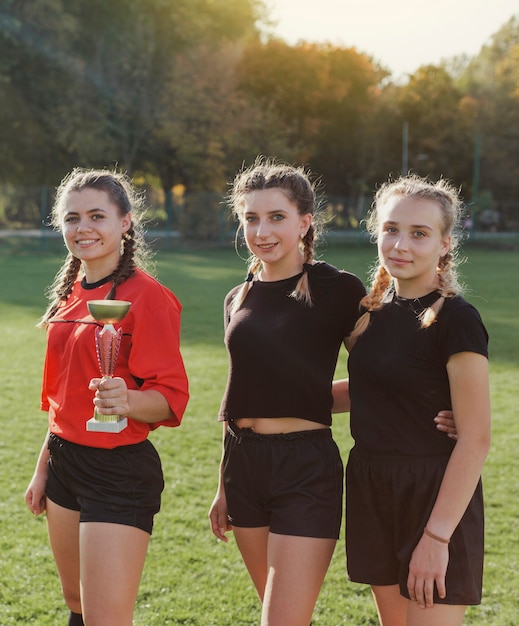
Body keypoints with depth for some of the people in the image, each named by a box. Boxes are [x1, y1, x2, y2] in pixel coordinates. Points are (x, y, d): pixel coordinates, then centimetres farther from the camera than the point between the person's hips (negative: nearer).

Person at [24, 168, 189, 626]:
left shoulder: (145, 295, -14)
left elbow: (171, 396, -18)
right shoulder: (71, 292, 11)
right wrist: (43, 468, 19)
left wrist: (127, 402, -38)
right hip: (66, 462, 8)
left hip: (121, 471, -8)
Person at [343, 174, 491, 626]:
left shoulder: (455, 319, -15)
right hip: (373, 492, 7)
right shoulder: (375, 311, 7)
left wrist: (437, 536, -21)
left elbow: (475, 439, -18)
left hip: (436, 498, -7)